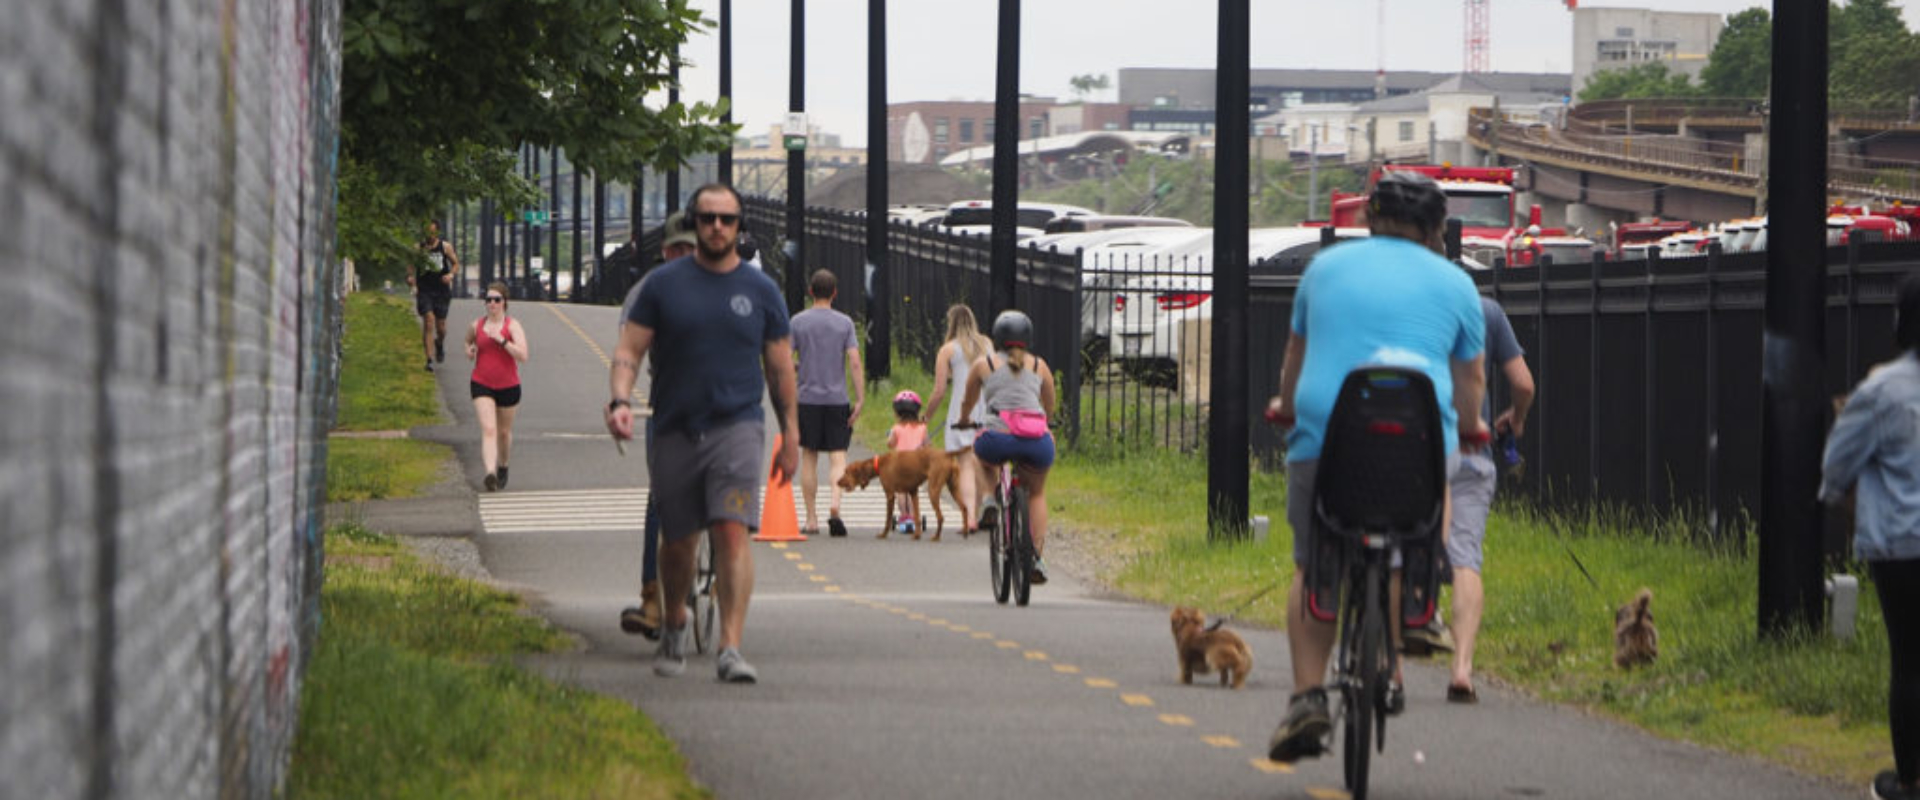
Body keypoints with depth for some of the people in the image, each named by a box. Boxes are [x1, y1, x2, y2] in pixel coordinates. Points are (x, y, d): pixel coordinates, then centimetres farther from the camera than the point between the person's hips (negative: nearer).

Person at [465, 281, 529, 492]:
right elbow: (469, 340, 27)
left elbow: (523, 356, -20)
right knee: (488, 429, -17)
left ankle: (503, 467, 42)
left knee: (504, 432, 16)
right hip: (481, 385, 1)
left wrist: (502, 340, -26)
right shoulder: (477, 326, 2)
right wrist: (469, 350, 5)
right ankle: (490, 474, -30)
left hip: (508, 386, 0)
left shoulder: (512, 326, -8)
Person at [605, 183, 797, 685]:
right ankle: (673, 627, 37)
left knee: (732, 531, -17)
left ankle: (730, 648, -21)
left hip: (737, 425, -1)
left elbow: (780, 368, 12)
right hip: (675, 431, 1)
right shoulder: (664, 284, 3)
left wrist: (790, 436, 11)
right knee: (677, 542, 11)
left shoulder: (760, 291, 6)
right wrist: (620, 401, -17)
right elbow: (628, 351, 1)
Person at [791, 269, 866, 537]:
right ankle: (834, 507, -24)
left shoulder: (798, 322, 1)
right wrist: (860, 399, -5)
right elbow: (854, 363, -7)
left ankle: (811, 519, 10)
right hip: (837, 398, -1)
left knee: (809, 458, 9)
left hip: (807, 397, 1)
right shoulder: (845, 323, -1)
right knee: (838, 456, -1)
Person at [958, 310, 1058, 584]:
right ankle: (1037, 557, 16)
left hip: (999, 437, -1)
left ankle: (990, 500, 17)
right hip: (1038, 439, 1)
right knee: (1037, 492, 28)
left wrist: (964, 420, 53)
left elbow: (967, 403, 30)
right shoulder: (1039, 366, 20)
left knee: (984, 455, 38)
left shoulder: (983, 364, 15)